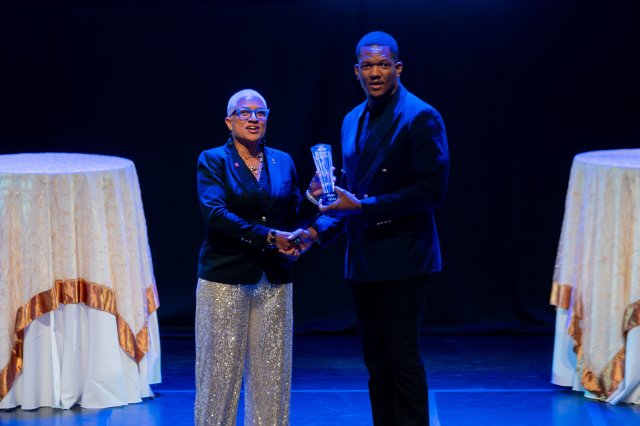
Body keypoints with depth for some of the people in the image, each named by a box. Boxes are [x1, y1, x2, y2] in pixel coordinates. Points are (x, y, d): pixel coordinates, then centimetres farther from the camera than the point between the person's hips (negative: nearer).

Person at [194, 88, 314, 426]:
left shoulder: (283, 162, 12)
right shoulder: (213, 160, -1)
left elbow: (294, 219, 13)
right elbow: (215, 214, -16)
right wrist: (268, 237, -23)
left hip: (274, 280, 4)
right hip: (225, 278, -4)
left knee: (272, 372, 4)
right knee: (221, 370, 0)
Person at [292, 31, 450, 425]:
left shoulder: (420, 118, -10)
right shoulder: (353, 121, 14)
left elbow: (432, 190, -17)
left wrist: (364, 207, -19)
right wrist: (319, 231, 4)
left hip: (402, 257, -7)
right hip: (363, 259, 7)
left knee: (402, 356, -7)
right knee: (376, 359, 10)